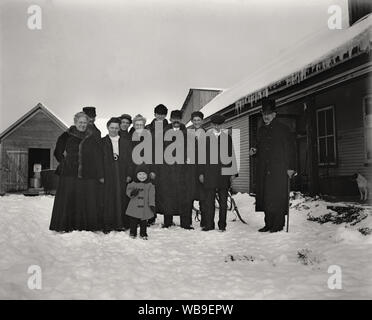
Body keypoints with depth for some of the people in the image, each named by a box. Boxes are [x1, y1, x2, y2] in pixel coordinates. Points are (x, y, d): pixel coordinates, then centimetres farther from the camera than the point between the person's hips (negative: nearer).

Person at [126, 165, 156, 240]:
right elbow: (128, 190, 3)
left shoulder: (150, 185, -1)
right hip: (134, 207, 1)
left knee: (143, 222, 9)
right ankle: (132, 233, 25)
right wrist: (132, 193, -20)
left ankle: (143, 234, 23)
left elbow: (151, 196, -3)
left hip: (145, 208, -1)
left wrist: (152, 205, -11)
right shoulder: (133, 184, 1)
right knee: (133, 222, 9)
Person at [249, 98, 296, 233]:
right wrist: (254, 151, 2)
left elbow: (290, 148, -2)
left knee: (277, 197, -5)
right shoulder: (261, 130, 18)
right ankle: (268, 224, 13)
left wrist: (290, 167, -9)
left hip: (279, 169, -5)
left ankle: (278, 224, 4)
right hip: (264, 170, 5)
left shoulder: (282, 128, 2)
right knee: (265, 197, 4)